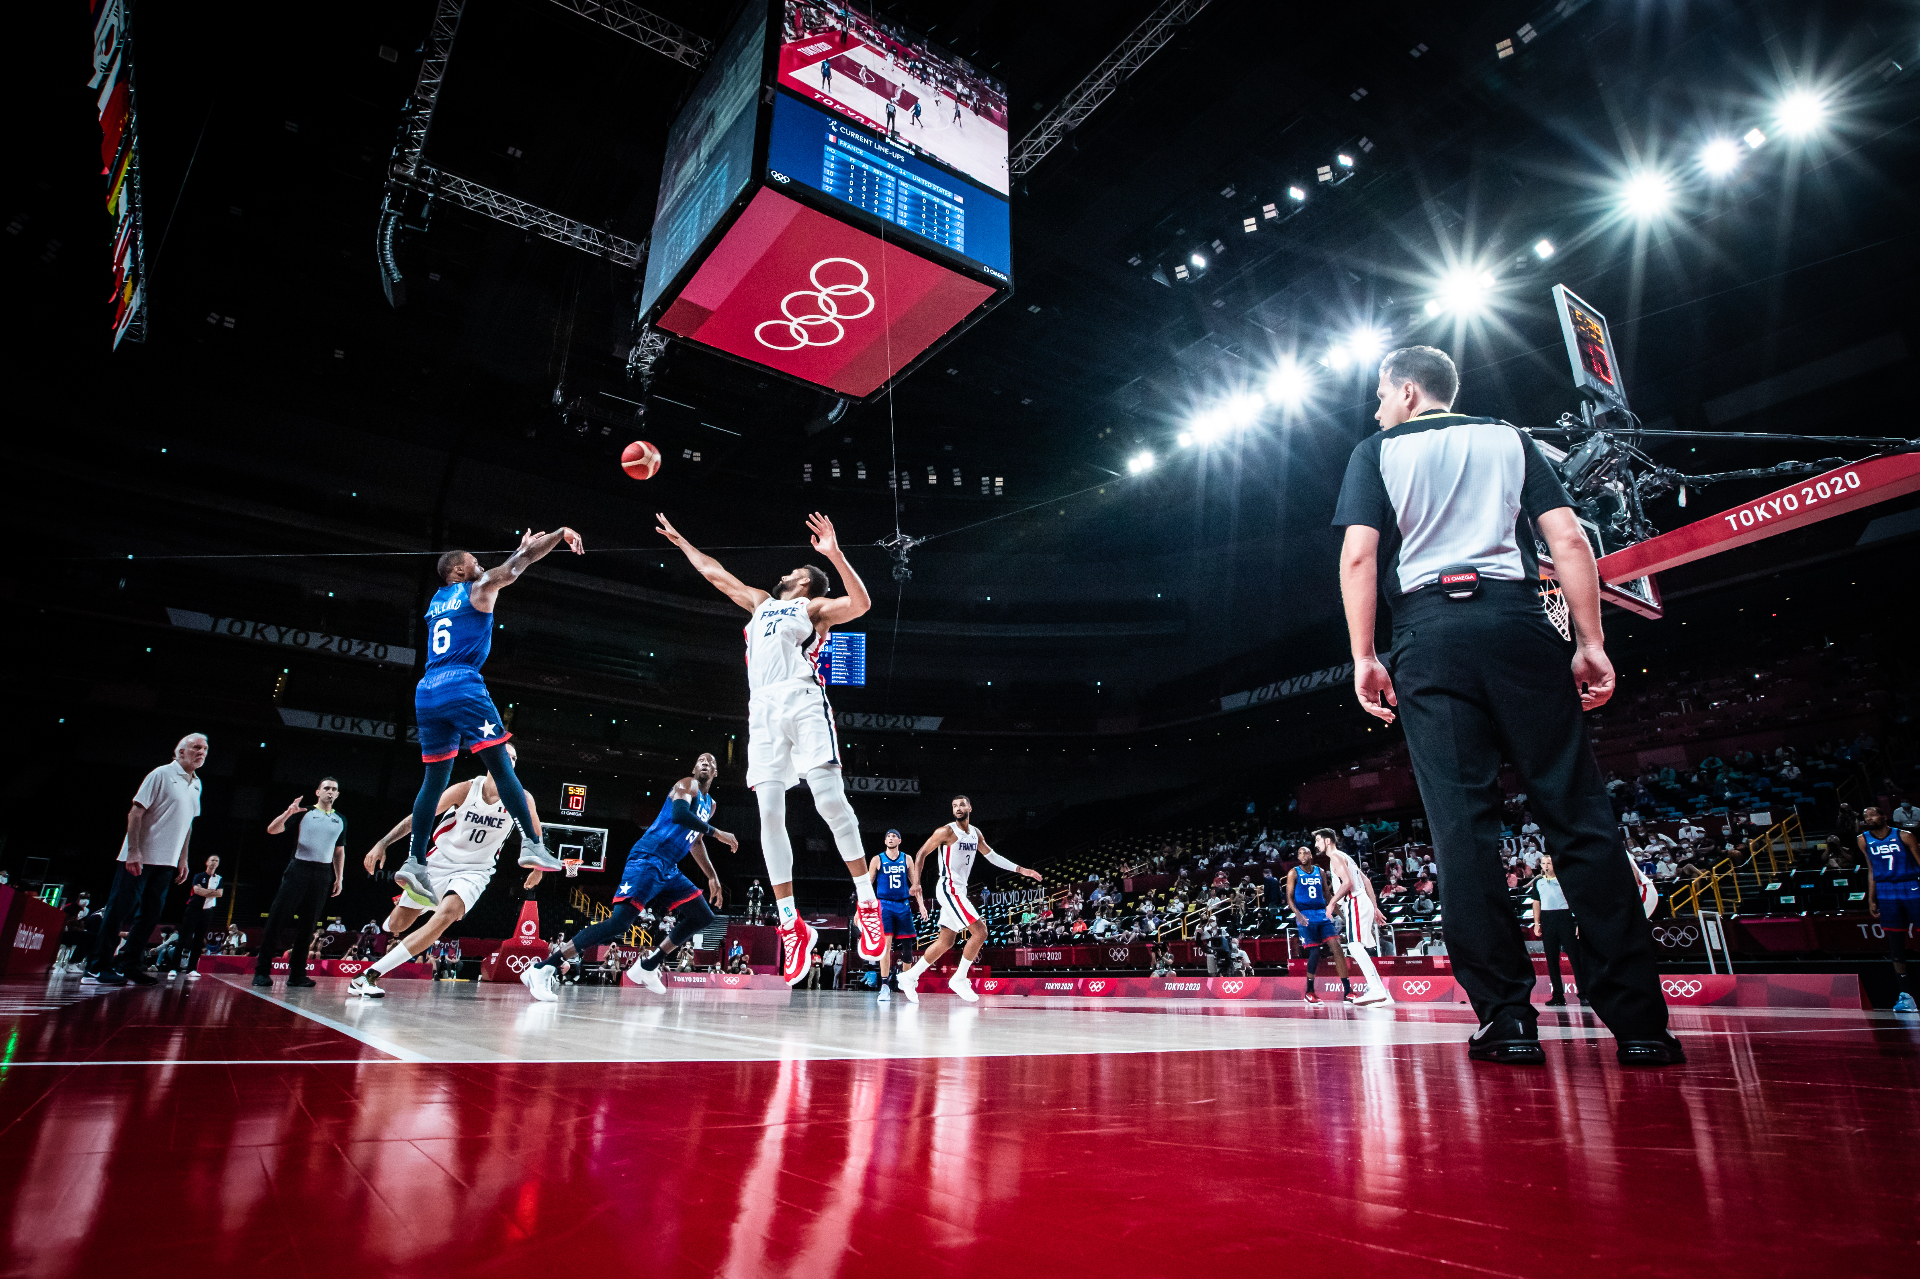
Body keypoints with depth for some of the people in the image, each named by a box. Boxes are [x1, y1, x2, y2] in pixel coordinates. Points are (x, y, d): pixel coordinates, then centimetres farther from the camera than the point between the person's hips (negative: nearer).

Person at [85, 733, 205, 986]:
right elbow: (136, 812, -12)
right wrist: (132, 850, -19)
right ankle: (97, 968, 3)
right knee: (119, 910, -3)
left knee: (150, 915, 8)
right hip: (139, 857, -7)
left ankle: (130, 966, 15)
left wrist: (183, 859, 16)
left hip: (166, 861, 7)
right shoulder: (162, 774, -7)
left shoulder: (196, 785, 14)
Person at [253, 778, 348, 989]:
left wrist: (339, 878, 13)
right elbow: (272, 830, -1)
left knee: (308, 924, 2)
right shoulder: (304, 813, 6)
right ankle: (262, 971, -5)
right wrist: (288, 812, -19)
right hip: (298, 868, -3)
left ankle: (296, 974, 6)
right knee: (278, 918, -9)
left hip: (323, 875, 3)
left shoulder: (340, 821, 17)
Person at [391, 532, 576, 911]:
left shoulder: (437, 599, 27)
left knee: (435, 778, 9)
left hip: (426, 692, 7)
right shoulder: (478, 589, 7)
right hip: (462, 687, -7)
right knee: (501, 766, -8)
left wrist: (522, 547, 46)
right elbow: (515, 566, 6)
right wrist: (561, 534, 15)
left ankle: (414, 863, 3)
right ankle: (531, 845, -14)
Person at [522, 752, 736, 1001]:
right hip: (647, 859, -9)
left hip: (669, 869, 9)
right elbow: (680, 813, -24)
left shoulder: (709, 804, 23)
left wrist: (712, 877, 30)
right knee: (620, 921, -22)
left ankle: (648, 966, 10)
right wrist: (717, 833, -20)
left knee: (703, 916, 5)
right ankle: (542, 968, -19)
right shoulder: (687, 784, -3)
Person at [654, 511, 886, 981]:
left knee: (829, 798, -18)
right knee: (769, 814, -7)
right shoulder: (761, 603, 33)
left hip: (803, 700, -5)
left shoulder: (815, 607, 16)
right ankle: (792, 925, -6)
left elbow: (860, 603, -3)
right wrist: (680, 540, 48)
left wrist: (834, 554, -12)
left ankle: (867, 903, -9)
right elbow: (714, 572, 42)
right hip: (763, 709, 5)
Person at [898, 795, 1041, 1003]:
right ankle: (959, 979, -2)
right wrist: (916, 882, -18)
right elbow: (922, 853, -9)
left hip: (959, 891, 8)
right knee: (980, 932, -14)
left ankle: (910, 977, 19)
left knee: (945, 942, 11)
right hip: (949, 889, -8)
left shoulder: (976, 833, 10)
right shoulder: (947, 831, -12)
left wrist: (1021, 870, 15)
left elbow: (992, 857, 19)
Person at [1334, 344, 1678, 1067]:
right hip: (1520, 620, 2)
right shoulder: (1509, 438, 20)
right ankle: (1638, 1021, 0)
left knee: (1462, 823, -3)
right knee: (1578, 814, 1)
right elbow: (1569, 540, 8)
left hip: (1429, 632, -2)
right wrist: (1591, 643, 7)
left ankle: (1507, 1017, -3)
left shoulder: (1377, 450, 14)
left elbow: (1359, 555, -1)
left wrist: (1363, 657, -1)